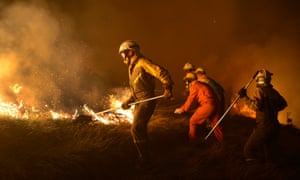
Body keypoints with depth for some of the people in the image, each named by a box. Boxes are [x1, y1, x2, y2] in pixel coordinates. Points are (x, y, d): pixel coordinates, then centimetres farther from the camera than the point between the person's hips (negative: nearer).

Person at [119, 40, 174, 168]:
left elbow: (162, 73, -23)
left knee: (136, 129, -15)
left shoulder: (142, 63, -13)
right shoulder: (132, 68, 18)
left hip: (146, 101, -10)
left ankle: (144, 158, -5)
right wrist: (128, 101, 17)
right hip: (139, 103, 10)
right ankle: (143, 157, 28)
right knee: (140, 130, 16)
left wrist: (167, 88, -34)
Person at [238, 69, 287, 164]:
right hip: (275, 126, 7)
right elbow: (283, 103, 19)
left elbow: (256, 106, -23)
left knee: (249, 150, 0)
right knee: (270, 153, 17)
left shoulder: (260, 90, -12)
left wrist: (245, 97, -18)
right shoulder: (273, 91, 7)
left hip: (263, 127, -7)